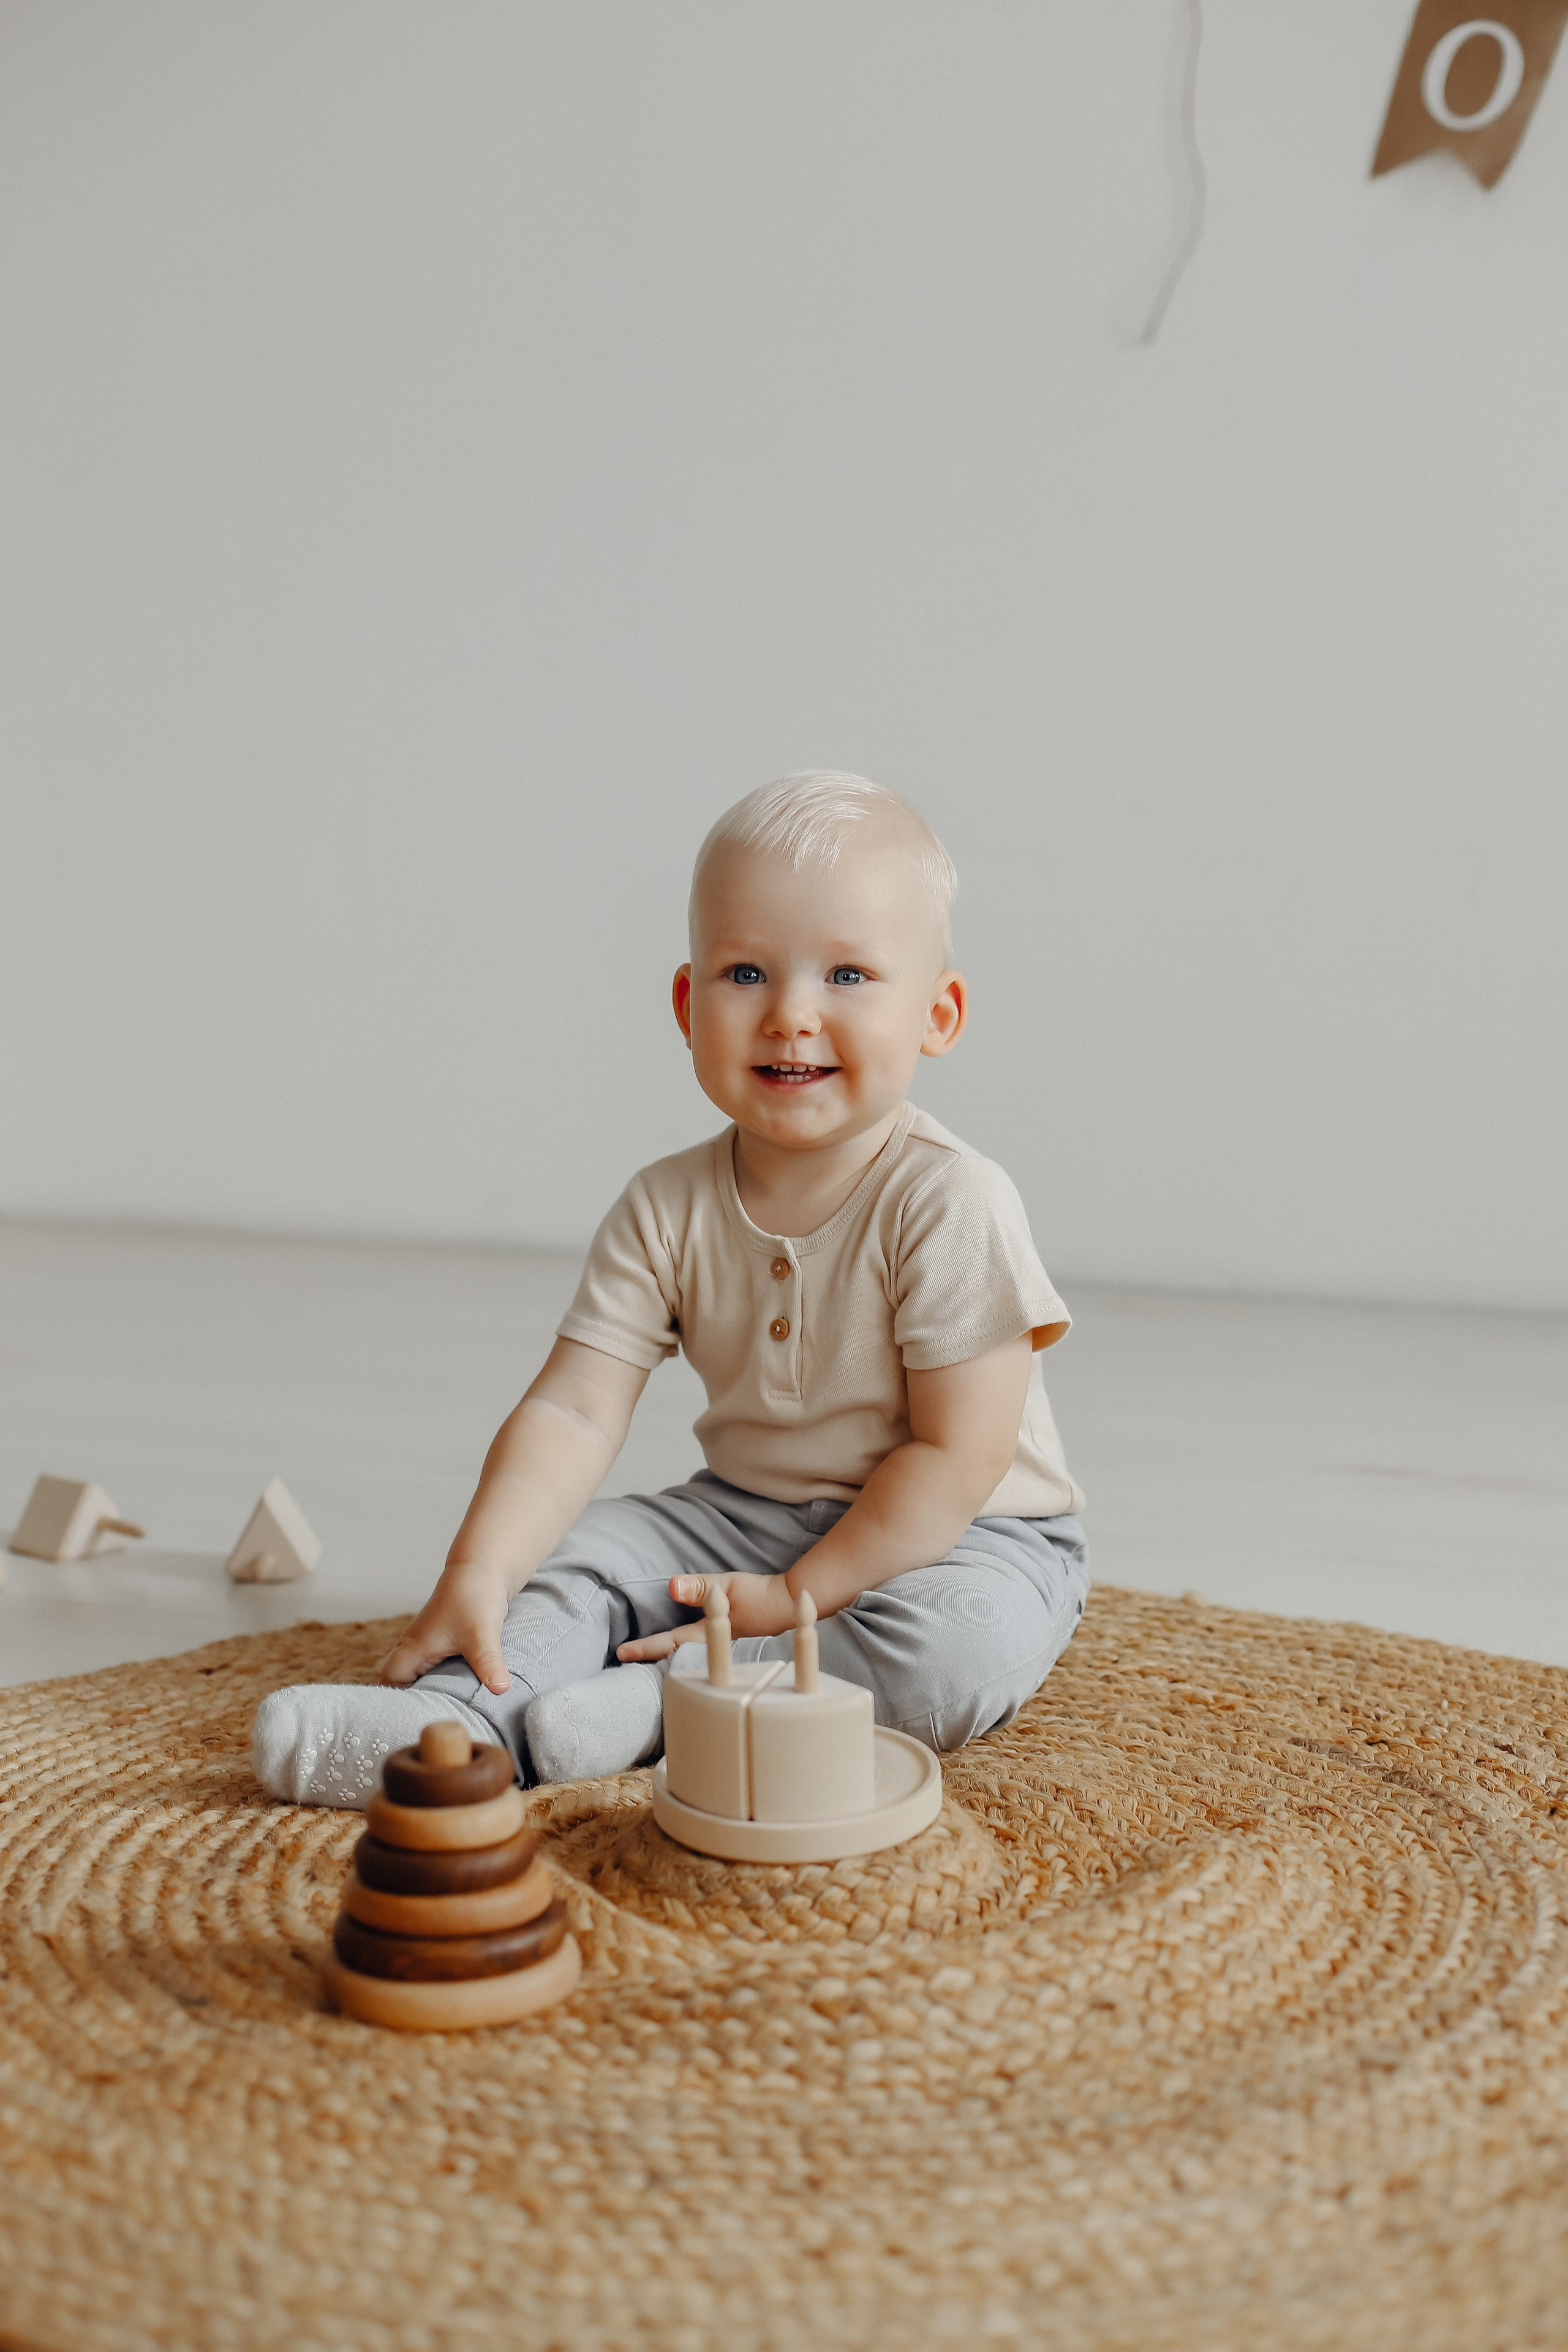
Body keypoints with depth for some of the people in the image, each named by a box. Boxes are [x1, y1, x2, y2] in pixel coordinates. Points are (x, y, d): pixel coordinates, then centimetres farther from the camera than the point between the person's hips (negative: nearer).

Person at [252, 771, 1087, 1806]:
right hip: (744, 1516, 5)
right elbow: (574, 1412, -12)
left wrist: (797, 1595, -22)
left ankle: (667, 1696, -27)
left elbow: (956, 1456, -20)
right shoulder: (667, 1212, -6)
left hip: (962, 1534, -4)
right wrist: (478, 1577, -26)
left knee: (962, 1649, -34)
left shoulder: (953, 1205, -20)